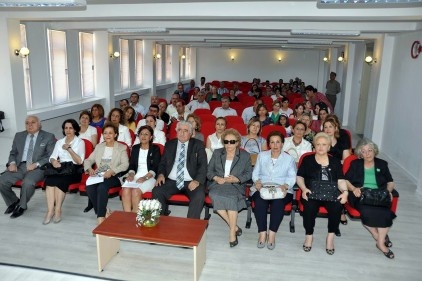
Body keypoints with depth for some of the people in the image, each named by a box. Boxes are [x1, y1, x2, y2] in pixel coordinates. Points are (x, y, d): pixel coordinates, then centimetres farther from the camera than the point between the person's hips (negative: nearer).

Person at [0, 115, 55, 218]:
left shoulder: (48, 137, 3)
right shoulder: (19, 136, 17)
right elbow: (13, 153, 21)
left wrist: (36, 164, -16)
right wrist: (12, 163, -2)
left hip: (37, 168, -5)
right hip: (19, 166, 5)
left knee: (28, 182, -33)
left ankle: (22, 206, -4)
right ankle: (13, 202, 11)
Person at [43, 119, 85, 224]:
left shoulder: (80, 142, 6)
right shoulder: (59, 142, 21)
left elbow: (80, 161, -6)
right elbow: (52, 157, 11)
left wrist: (69, 149, -16)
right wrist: (54, 161, -13)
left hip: (74, 169, -4)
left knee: (60, 181, -33)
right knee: (49, 179, -29)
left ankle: (57, 210, -24)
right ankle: (50, 210, -29)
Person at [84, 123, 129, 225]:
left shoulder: (121, 148, 7)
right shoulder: (99, 146, 21)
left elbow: (125, 165, -6)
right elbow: (88, 160, 19)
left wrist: (112, 171, -21)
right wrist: (89, 169, -4)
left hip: (113, 176, -4)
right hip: (99, 175, 4)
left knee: (102, 187, -33)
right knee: (89, 187, -26)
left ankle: (101, 216, -23)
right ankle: (104, 211, -10)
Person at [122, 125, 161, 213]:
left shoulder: (155, 149, 6)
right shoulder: (135, 148, 20)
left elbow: (155, 167, -3)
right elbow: (132, 164, 15)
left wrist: (145, 177, -18)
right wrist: (131, 174, -7)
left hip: (150, 177, -4)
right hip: (136, 176, 4)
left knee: (136, 191, -32)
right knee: (125, 190, -28)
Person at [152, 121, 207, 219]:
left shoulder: (198, 145, 7)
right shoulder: (169, 144, 16)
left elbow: (203, 165, -2)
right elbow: (162, 163, 17)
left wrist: (197, 180, -18)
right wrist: (161, 174, -5)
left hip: (191, 182, -2)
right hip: (171, 181, 3)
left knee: (199, 196, -31)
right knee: (156, 191, -22)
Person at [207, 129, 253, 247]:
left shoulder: (245, 155, 11)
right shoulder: (217, 153, 17)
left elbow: (249, 173, 5)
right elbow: (209, 171, 12)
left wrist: (237, 179, -12)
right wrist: (216, 178, -8)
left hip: (235, 185, -2)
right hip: (217, 184, 2)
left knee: (232, 197, -36)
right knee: (215, 196, -33)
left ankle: (232, 232, -23)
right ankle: (235, 227, -19)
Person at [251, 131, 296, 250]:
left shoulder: (289, 159, 14)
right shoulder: (262, 155, 18)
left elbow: (292, 177, 3)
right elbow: (255, 173, 12)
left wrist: (285, 186, -18)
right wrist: (257, 181, -11)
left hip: (282, 190, -1)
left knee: (278, 202, -34)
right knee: (260, 201, -33)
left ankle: (272, 233, -27)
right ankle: (262, 232, -26)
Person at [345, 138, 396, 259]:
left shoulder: (382, 164, 19)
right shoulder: (355, 164, 16)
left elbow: (391, 182, 20)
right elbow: (346, 180, 9)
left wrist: (388, 191, -1)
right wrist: (353, 188, -11)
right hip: (361, 195, -1)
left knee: (385, 213, -30)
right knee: (367, 211, -33)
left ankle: (381, 242, -16)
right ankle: (381, 236, -11)